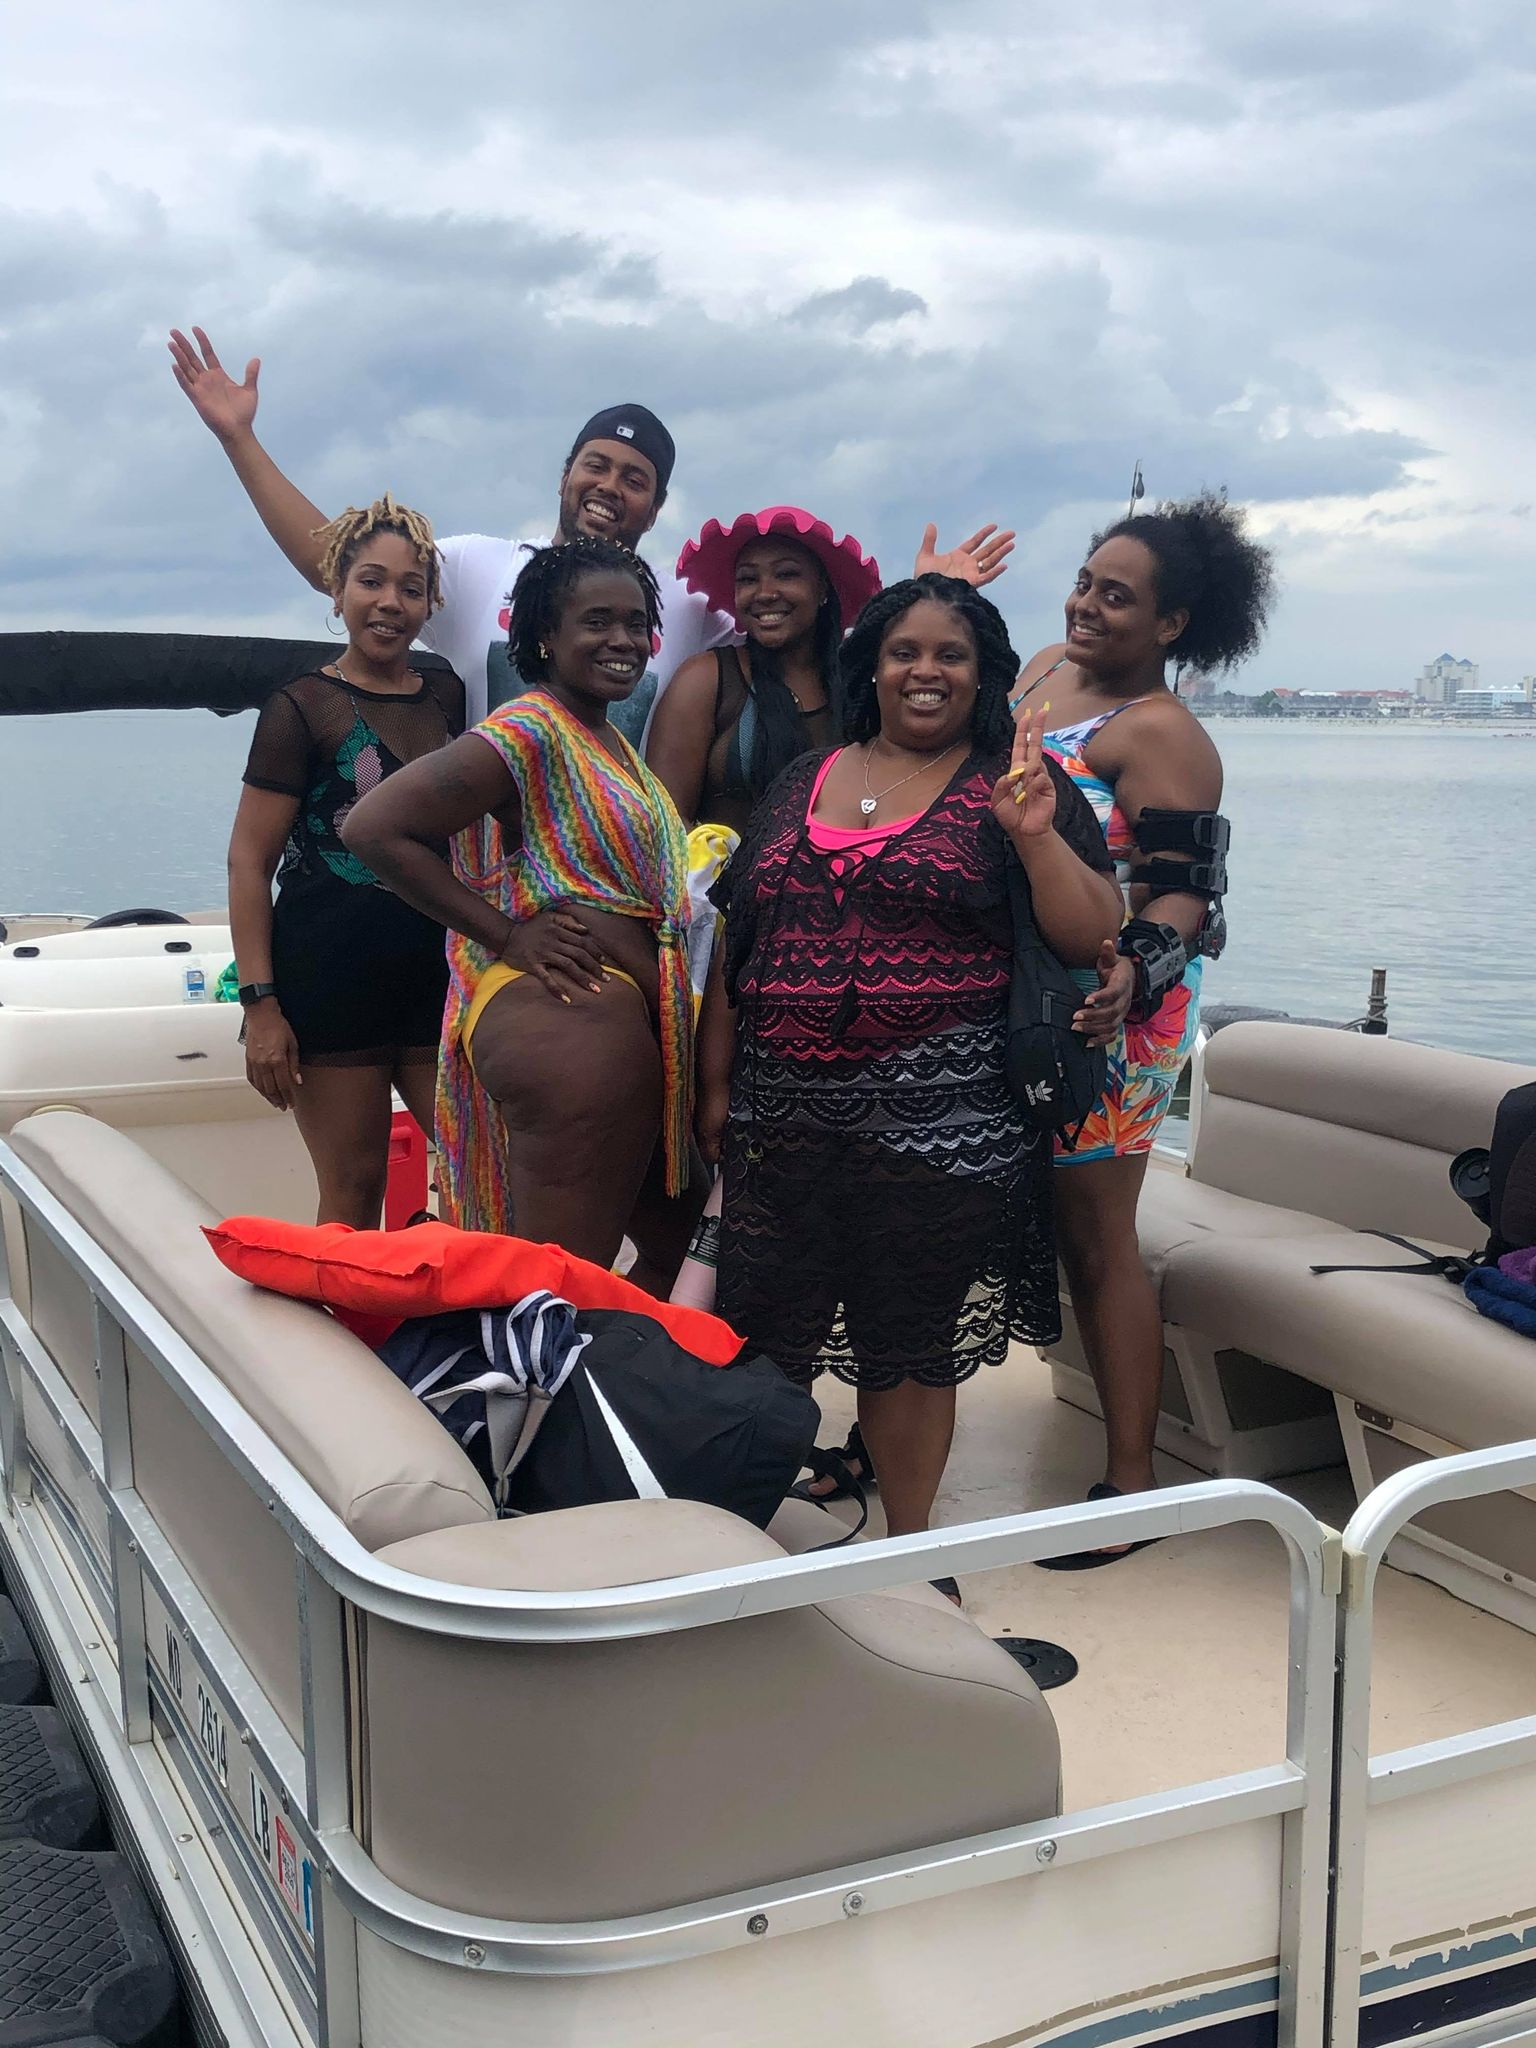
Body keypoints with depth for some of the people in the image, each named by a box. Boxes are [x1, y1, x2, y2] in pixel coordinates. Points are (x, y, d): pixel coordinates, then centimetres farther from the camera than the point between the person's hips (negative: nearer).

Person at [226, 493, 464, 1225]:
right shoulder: (302, 706, -3)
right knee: (353, 1193, 0)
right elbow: (249, 860, -6)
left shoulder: (449, 698, 11)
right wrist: (260, 1003, -13)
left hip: (436, 969, 5)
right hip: (330, 973, -5)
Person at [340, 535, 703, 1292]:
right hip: (571, 1022, -10)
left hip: (628, 1023, 10)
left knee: (678, 1244, 20)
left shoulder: (610, 742, 17)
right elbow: (374, 826, -18)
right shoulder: (529, 733, -11)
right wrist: (506, 933, -16)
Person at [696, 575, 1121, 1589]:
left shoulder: (1014, 783, 2)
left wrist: (1037, 834, -19)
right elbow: (738, 938, 16)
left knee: (909, 1342, 5)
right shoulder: (803, 783, 13)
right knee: (756, 1328, 7)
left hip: (934, 1120, -4)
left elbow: (1094, 936, -4)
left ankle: (908, 1544, 23)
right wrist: (718, 1083, 13)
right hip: (786, 1115, 4)